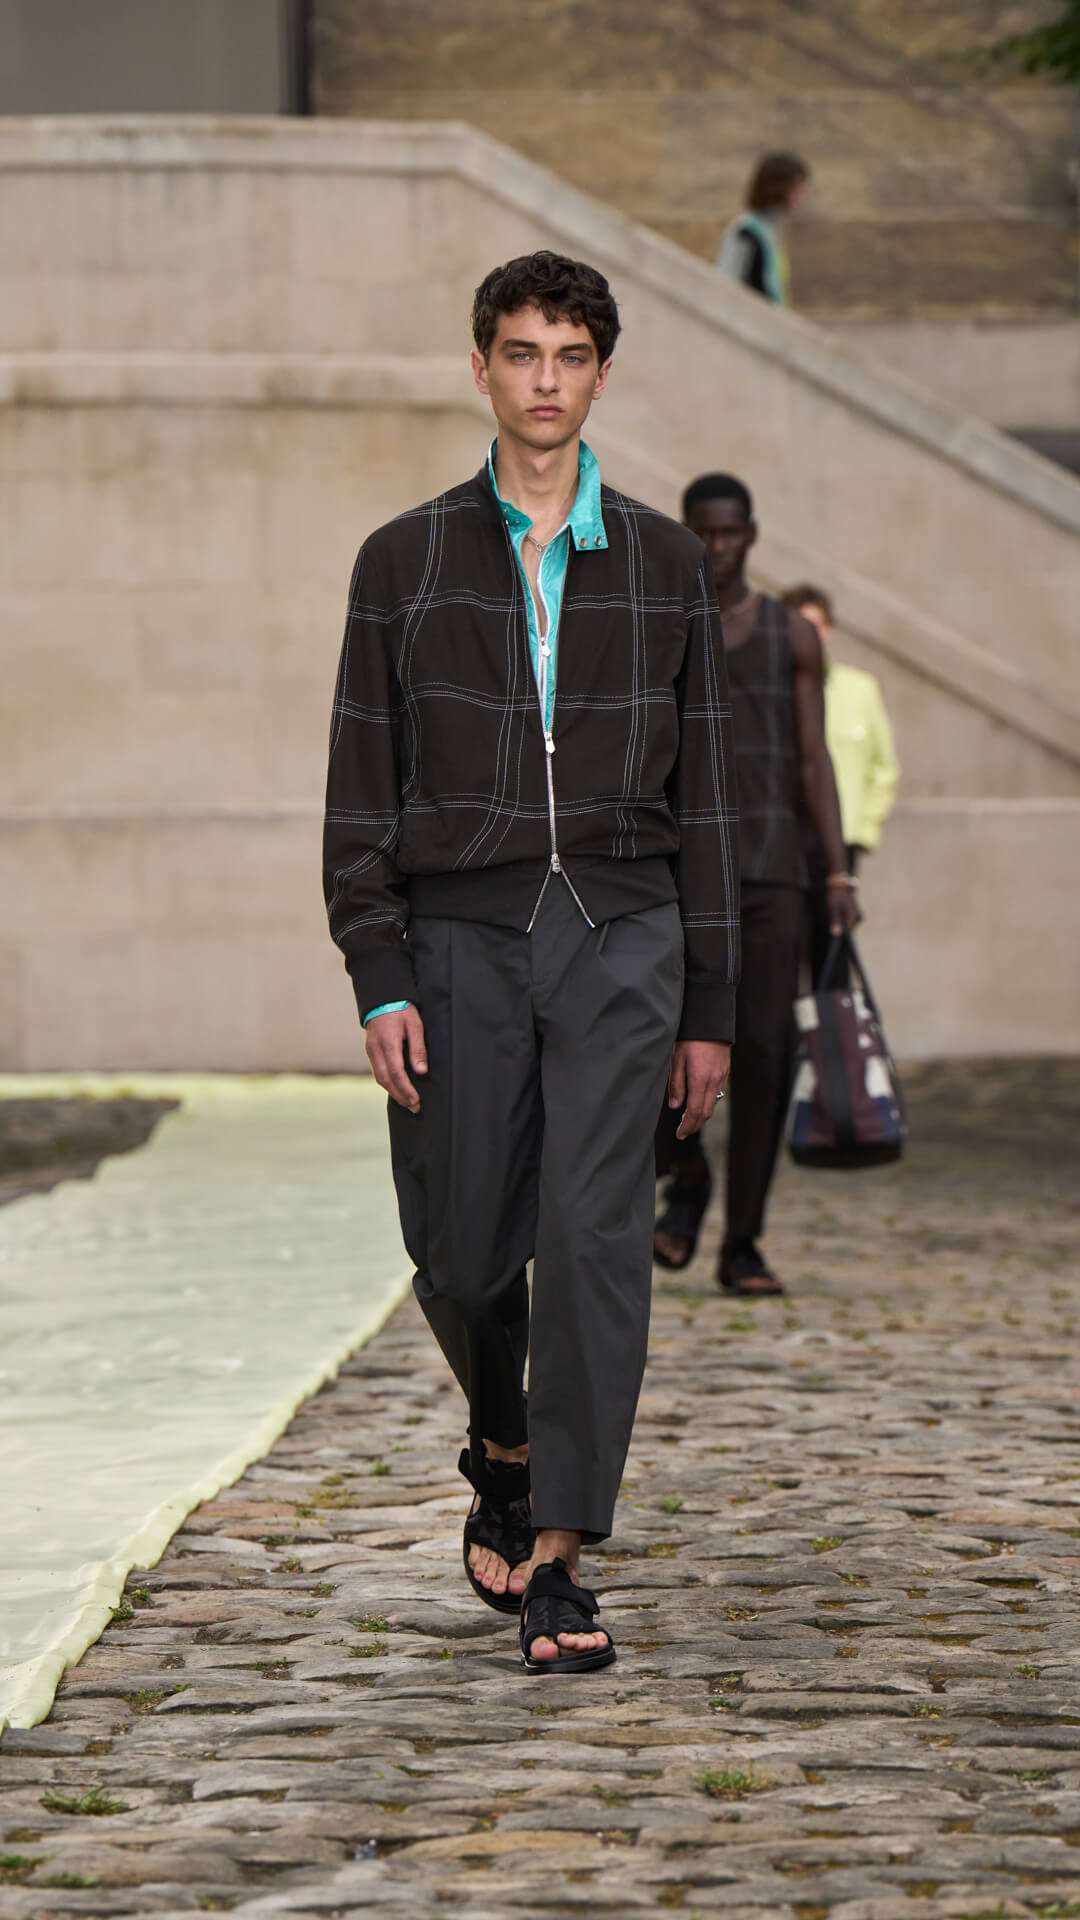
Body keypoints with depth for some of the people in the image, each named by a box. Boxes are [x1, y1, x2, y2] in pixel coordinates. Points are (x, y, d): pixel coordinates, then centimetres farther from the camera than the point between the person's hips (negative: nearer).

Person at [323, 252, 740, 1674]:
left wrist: (709, 1008, 6)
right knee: (463, 1255, 4)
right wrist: (381, 983, -5)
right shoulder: (406, 561, 6)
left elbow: (704, 794, 9)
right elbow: (362, 791, 5)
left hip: (621, 933, 0)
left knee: (596, 1235, -12)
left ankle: (556, 1558, -9)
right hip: (461, 938, 0)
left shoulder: (664, 563, 8)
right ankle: (505, 1452, 35)